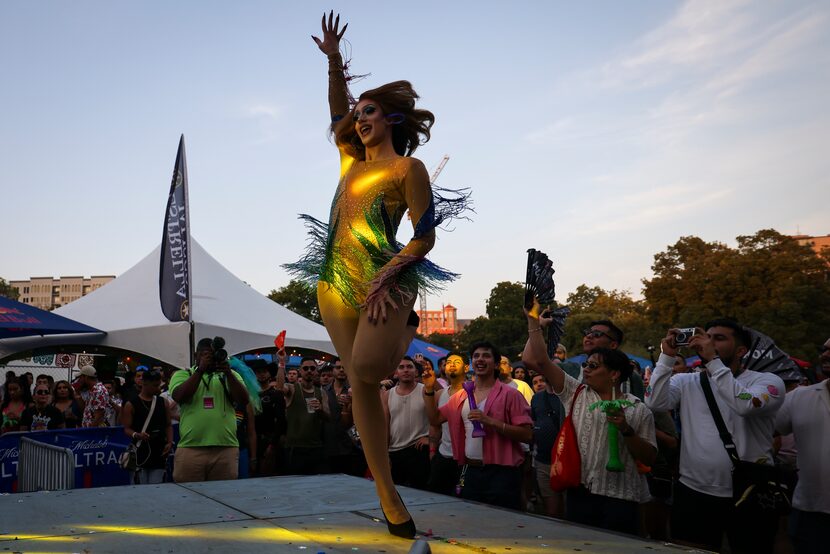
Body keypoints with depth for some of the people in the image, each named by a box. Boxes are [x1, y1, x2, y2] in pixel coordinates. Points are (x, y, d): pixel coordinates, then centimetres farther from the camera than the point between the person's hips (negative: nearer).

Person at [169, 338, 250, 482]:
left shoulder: (230, 375, 16)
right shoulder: (182, 374, 11)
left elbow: (243, 400, 2)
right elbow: (179, 396, -8)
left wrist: (228, 373, -10)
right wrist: (200, 370, -11)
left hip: (226, 450, 2)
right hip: (191, 448, -1)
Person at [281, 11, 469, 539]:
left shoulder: (408, 167, -2)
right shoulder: (351, 161, 16)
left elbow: (426, 236, -8)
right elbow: (337, 112, 28)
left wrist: (386, 277, -18)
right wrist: (334, 61, 19)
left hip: (386, 279, -6)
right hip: (336, 281, 6)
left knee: (366, 366, -30)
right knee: (360, 383, 0)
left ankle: (406, 333, 5)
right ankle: (389, 498, 4)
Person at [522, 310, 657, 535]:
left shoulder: (639, 410, 5)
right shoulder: (575, 393, 8)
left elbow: (649, 458, 2)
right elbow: (537, 360, 3)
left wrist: (626, 430, -12)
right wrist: (534, 322, 2)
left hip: (621, 499, -1)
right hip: (580, 493, 2)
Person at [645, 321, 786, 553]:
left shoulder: (768, 381, -3)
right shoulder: (686, 382, 6)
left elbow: (745, 405, -24)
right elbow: (655, 402, -10)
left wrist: (712, 360, -21)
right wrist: (667, 356, -12)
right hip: (693, 493, 2)